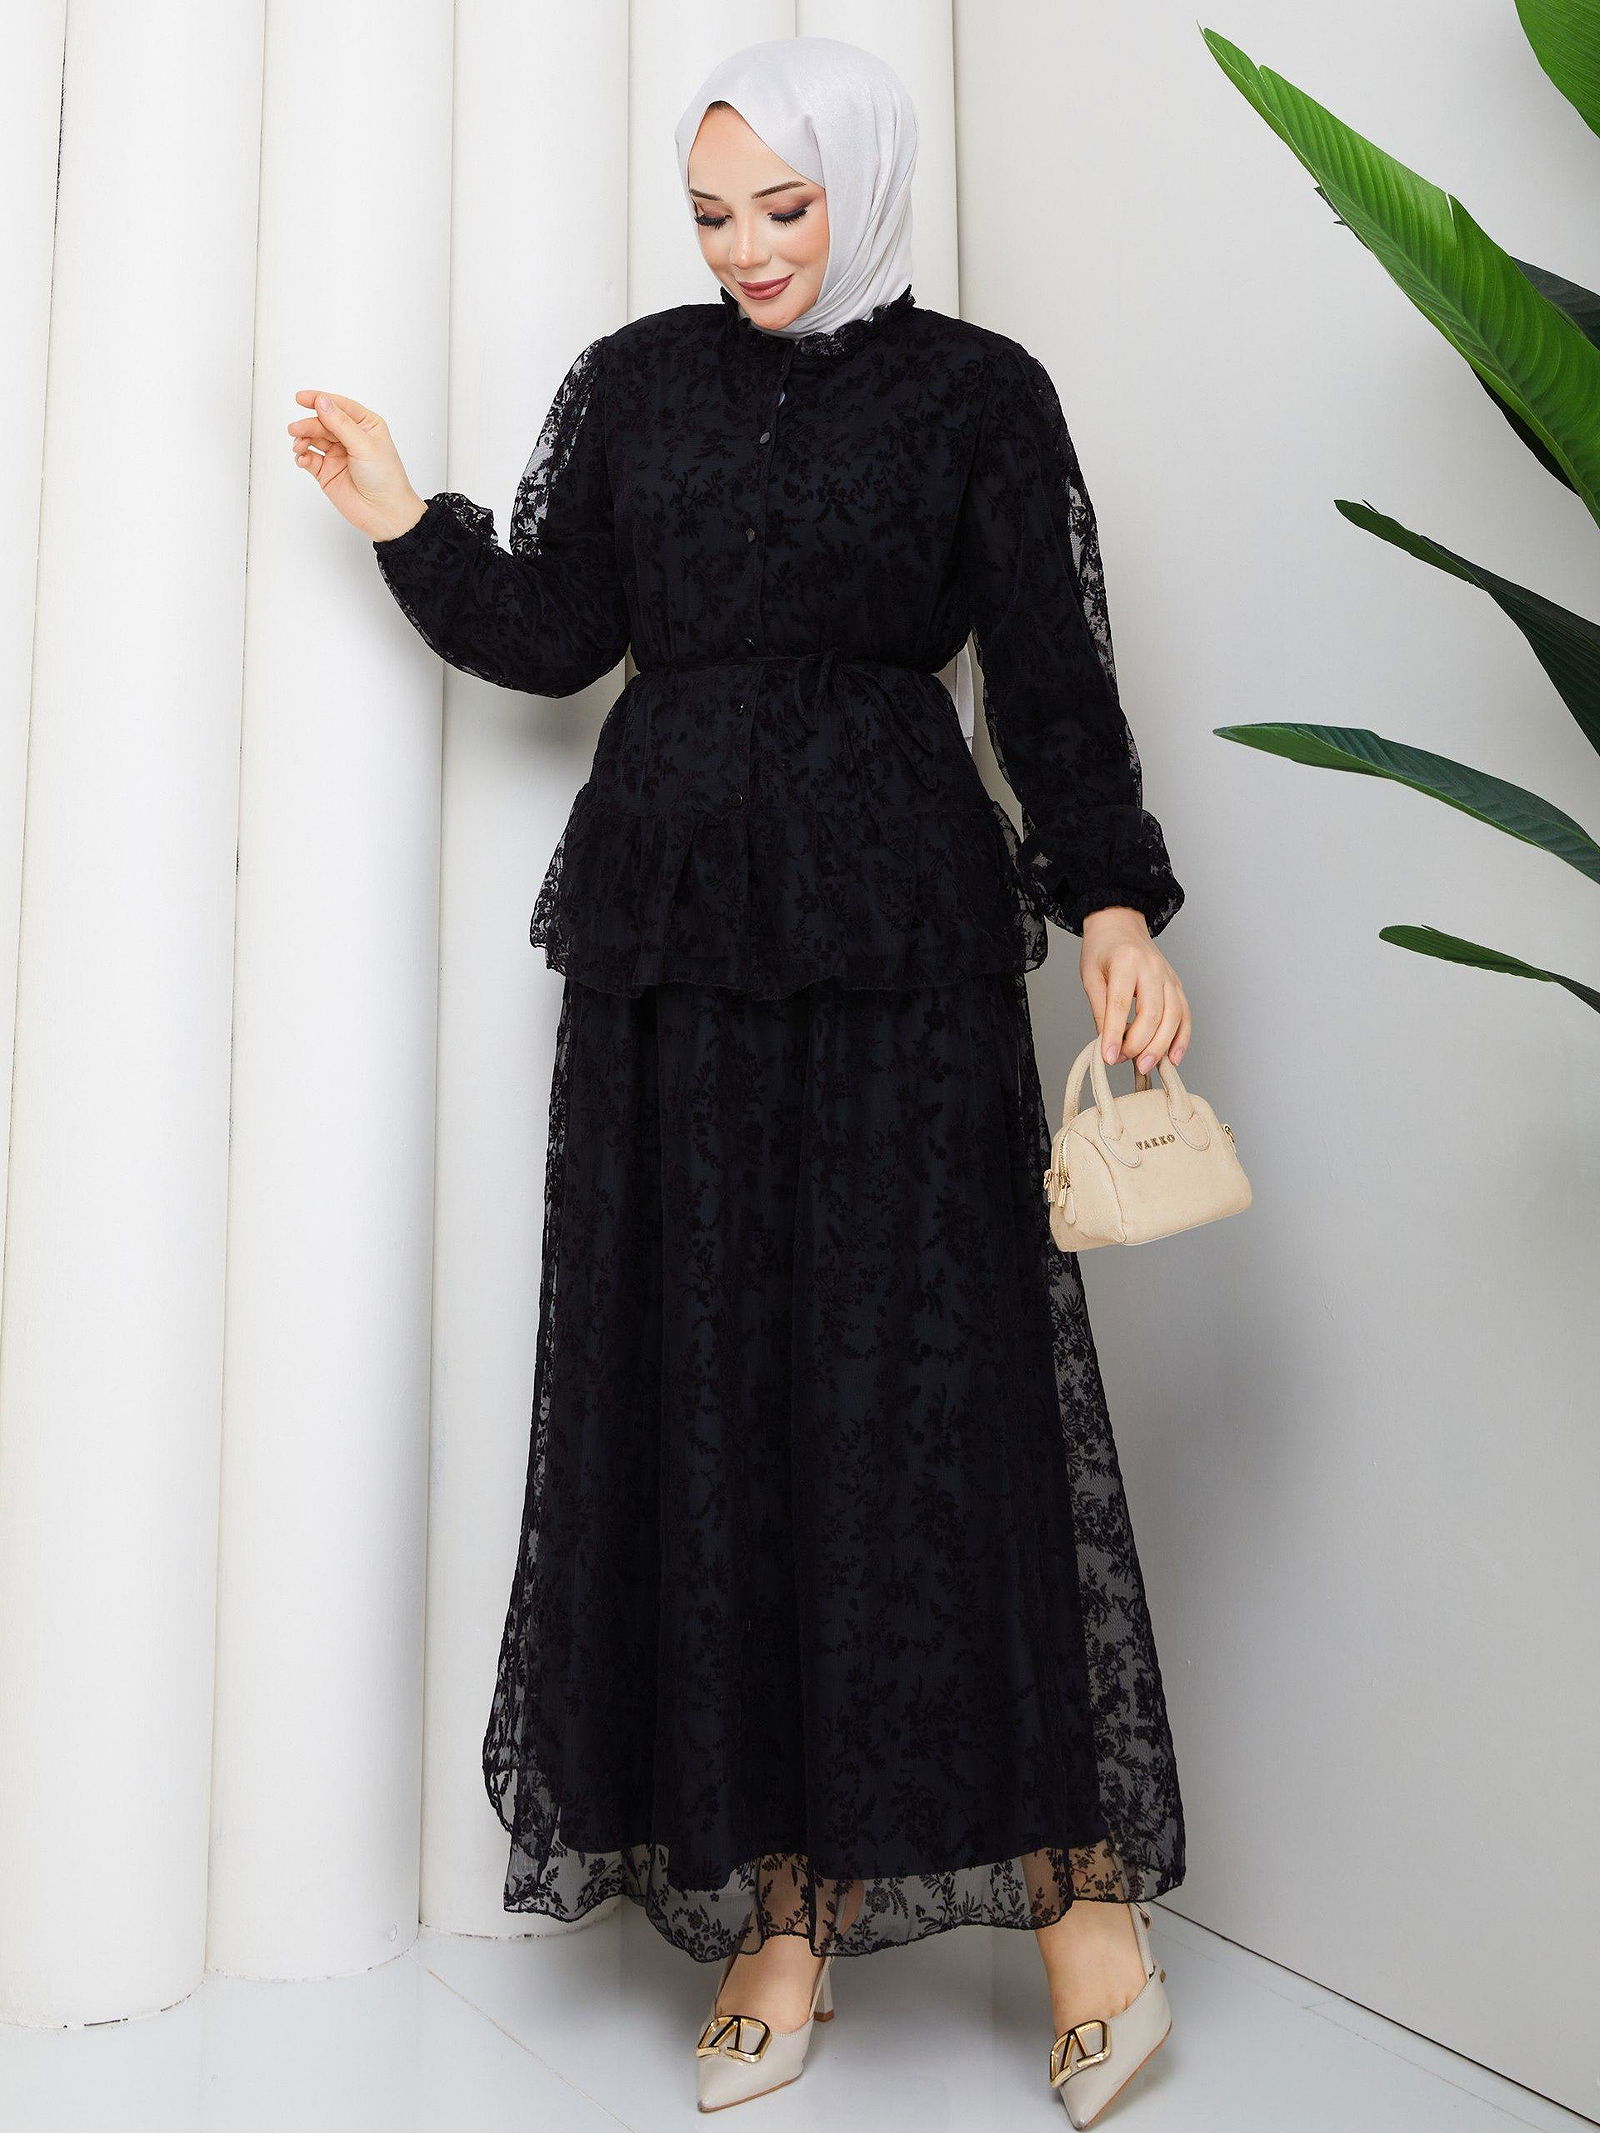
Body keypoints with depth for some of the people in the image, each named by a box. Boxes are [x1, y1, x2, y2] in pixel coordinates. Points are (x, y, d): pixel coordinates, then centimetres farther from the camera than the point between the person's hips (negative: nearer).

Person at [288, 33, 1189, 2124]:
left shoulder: (977, 391, 8)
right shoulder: (635, 380, 16)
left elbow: (1053, 677, 1)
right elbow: (554, 633, 14)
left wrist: (1113, 902, -10)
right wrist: (409, 526, 2)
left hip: (895, 930, -3)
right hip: (671, 930, 3)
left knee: (928, 1385, -7)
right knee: (701, 1390, 0)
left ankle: (1079, 1891, 9)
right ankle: (785, 1908, 11)